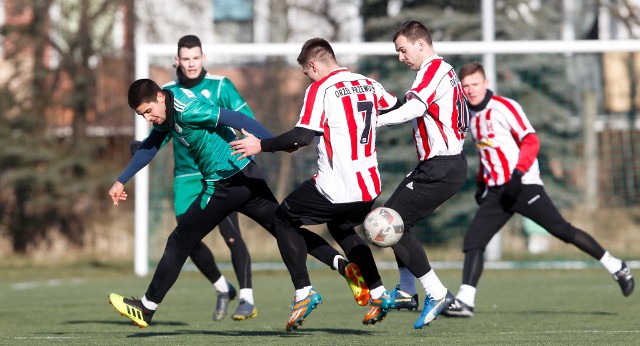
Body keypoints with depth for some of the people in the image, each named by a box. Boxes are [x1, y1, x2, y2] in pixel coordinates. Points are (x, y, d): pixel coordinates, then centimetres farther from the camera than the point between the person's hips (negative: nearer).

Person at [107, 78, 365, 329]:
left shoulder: (187, 110, -20)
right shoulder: (167, 109, 10)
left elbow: (235, 119, -24)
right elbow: (149, 147, 25)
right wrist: (121, 181, 28)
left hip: (226, 185, -9)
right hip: (247, 175, 9)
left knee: (179, 243, 2)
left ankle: (146, 308, 12)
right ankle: (342, 264, -5)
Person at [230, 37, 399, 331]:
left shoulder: (320, 88, -10)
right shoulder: (368, 84, 9)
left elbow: (303, 136, -18)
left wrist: (261, 146, -8)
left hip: (335, 189, -7)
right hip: (369, 187, 7)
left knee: (283, 219, 13)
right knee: (342, 228, 33)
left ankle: (303, 293, 2)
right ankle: (378, 295, 24)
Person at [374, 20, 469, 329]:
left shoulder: (433, 69, -12)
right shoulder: (446, 71, 19)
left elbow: (415, 107, -28)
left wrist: (377, 120, -31)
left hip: (440, 169, -10)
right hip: (450, 163, 10)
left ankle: (435, 293, -7)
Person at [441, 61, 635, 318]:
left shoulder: (505, 107, -7)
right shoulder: (472, 116, 16)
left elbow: (531, 141, -14)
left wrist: (518, 172, -26)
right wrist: (481, 181, 20)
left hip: (523, 186, -7)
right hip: (495, 191, 7)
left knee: (563, 231, -7)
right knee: (473, 241, -9)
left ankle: (616, 268, 6)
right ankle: (465, 301, -13)